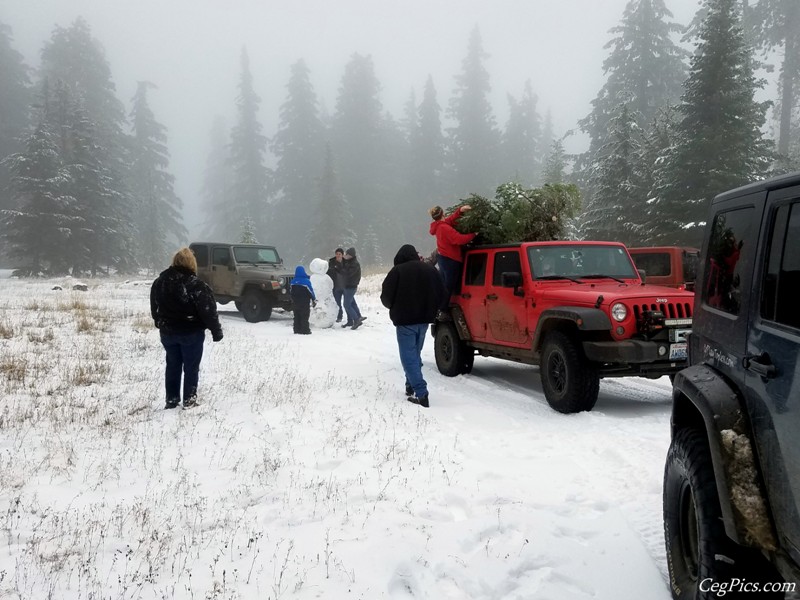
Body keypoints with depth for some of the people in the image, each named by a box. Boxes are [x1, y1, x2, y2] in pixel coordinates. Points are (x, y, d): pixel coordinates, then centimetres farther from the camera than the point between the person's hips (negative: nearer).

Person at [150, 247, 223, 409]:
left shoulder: (159, 282, 2)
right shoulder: (196, 286, -17)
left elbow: (154, 308, 14)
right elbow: (208, 311, -16)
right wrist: (216, 331, -8)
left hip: (168, 332, 5)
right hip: (191, 333, -5)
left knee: (172, 365, 16)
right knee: (191, 367, 5)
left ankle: (171, 399, 20)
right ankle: (189, 400, 9)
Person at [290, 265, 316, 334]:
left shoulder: (292, 281, 2)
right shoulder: (306, 281, -15)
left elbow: (291, 292, 10)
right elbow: (311, 292, -10)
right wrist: (314, 300, 1)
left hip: (295, 302, 5)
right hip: (305, 303, -5)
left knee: (297, 317, 13)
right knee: (304, 317, 0)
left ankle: (297, 330, 15)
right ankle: (305, 330, -1)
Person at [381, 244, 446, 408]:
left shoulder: (398, 271, -11)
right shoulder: (430, 269, 8)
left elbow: (386, 297, -10)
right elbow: (441, 293, 10)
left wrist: (394, 309, 10)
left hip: (405, 320, -6)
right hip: (424, 320, 6)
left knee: (409, 357, -3)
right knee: (415, 354, 21)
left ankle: (421, 393, -12)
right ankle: (411, 386, 29)